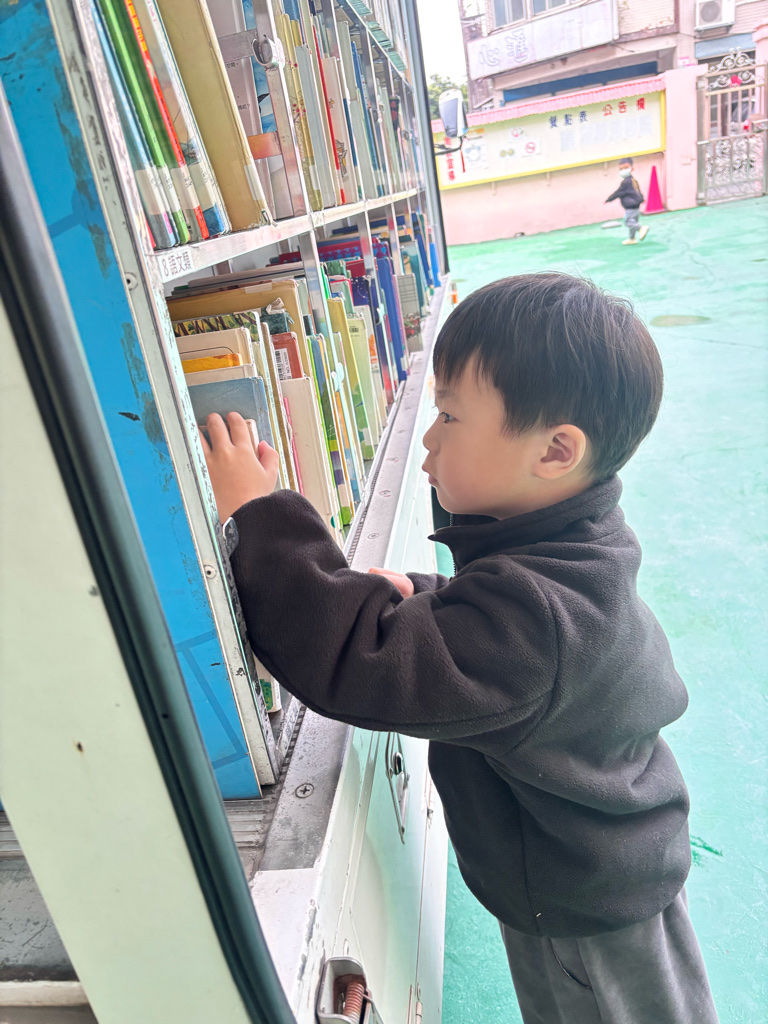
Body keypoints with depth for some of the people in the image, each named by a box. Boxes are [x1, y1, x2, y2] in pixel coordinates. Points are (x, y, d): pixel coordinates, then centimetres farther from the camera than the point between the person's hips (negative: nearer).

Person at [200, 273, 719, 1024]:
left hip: (585, 913, -8)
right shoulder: (570, 547, -9)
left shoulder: (532, 609, -41)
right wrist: (420, 598, -12)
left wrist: (259, 515, -39)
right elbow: (481, 630, 7)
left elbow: (357, 663, -44)